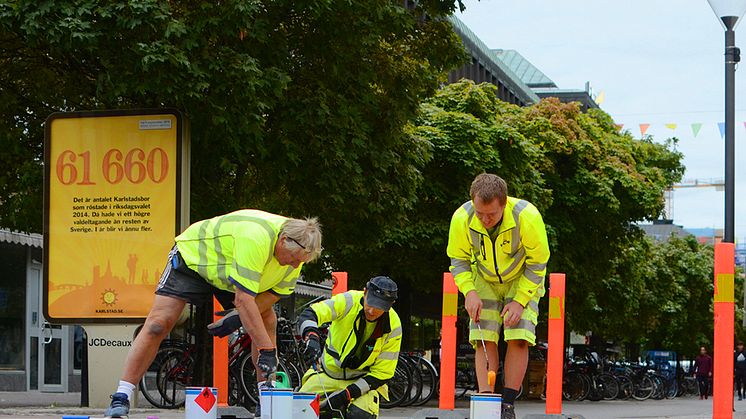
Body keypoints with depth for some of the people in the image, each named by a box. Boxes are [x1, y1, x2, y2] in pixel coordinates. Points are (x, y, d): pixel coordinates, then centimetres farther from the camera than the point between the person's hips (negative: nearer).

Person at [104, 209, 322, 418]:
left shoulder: (295, 249, -19)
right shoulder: (255, 237, -43)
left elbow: (276, 292, -6)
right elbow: (244, 298, -43)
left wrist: (241, 317, -23)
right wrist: (266, 350, -42)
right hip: (192, 257, -7)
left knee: (268, 321, -6)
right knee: (158, 324, -17)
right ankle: (121, 398, -15)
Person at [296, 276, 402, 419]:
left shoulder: (393, 327, -17)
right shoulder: (349, 302, -19)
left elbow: (382, 374, -13)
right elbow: (308, 314, -30)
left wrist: (347, 394, -23)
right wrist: (312, 337, -53)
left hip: (363, 379, -1)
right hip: (329, 372, 2)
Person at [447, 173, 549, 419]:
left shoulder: (527, 217, -31)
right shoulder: (462, 219, -25)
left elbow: (537, 264, -17)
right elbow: (458, 260, -6)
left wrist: (519, 301, -22)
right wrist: (469, 292, -21)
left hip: (522, 281, -2)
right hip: (484, 281, 2)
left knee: (519, 339, -15)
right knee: (484, 340, -11)